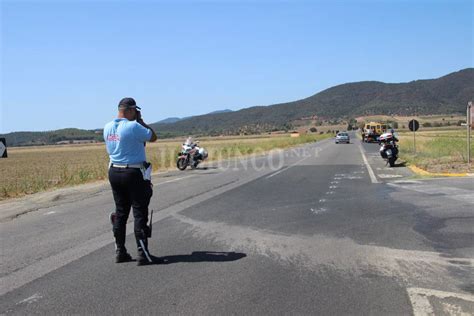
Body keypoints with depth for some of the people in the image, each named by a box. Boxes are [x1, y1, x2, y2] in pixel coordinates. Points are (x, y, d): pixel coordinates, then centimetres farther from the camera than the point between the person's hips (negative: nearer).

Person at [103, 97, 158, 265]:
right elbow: (153, 137, -5)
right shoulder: (133, 126, -17)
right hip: (134, 173, -7)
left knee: (120, 212, 14)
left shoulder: (107, 128, 5)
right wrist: (140, 120, 2)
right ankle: (143, 254, 2)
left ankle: (120, 252, 21)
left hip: (114, 172, 7)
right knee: (140, 213, 0)